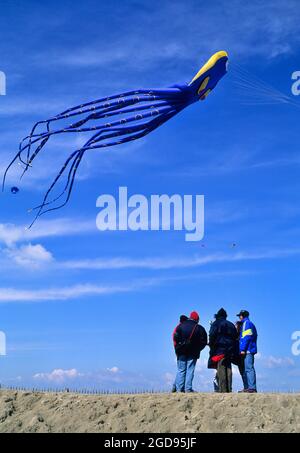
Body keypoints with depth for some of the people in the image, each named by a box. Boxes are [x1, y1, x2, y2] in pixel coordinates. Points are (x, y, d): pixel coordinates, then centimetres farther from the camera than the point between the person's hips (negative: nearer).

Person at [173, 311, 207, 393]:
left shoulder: (181, 326, 2)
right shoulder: (199, 328, -1)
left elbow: (175, 337, 0)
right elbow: (204, 342, -2)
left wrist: (178, 348, 10)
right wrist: (197, 349, 10)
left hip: (181, 352, 2)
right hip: (193, 353, -1)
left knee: (181, 370, 6)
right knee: (190, 370, 1)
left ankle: (179, 388, 0)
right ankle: (188, 389, -5)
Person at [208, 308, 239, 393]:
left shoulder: (216, 324, 0)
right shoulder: (231, 325, 18)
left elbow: (212, 336, -10)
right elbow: (236, 337, 17)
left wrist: (211, 345, -1)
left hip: (219, 350, -5)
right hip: (230, 350, 5)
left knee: (221, 369, -7)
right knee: (228, 369, 8)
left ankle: (222, 388, -14)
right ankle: (229, 388, 5)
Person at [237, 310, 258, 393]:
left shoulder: (246, 323, -5)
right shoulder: (250, 324, 25)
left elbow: (246, 337, -14)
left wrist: (243, 349, -17)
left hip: (247, 350, -10)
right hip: (250, 351, 10)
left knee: (248, 369, -15)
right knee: (245, 369, 11)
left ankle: (252, 388, -21)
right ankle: (247, 388, 11)